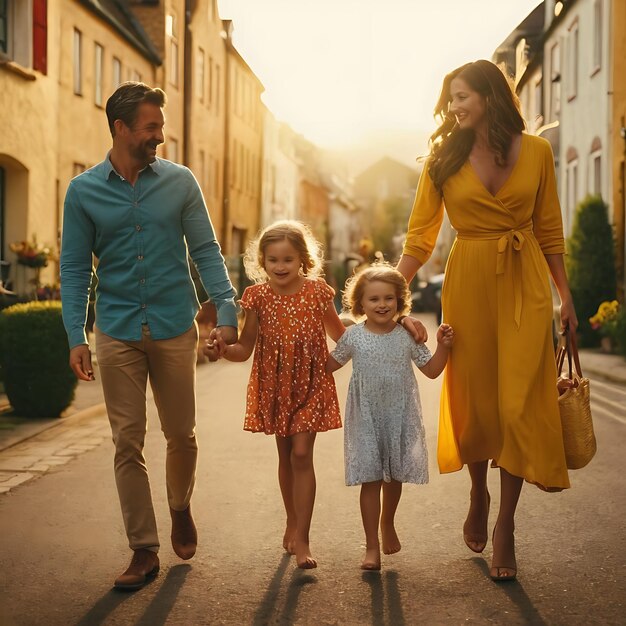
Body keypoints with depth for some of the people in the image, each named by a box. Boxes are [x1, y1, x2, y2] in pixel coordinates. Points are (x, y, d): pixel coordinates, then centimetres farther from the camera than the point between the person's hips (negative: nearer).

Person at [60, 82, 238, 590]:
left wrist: (227, 310, -8)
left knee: (182, 435, 9)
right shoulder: (84, 191, 2)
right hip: (117, 333, 0)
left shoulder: (180, 182, 2)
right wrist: (75, 337, -6)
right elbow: (75, 268, 3)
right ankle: (144, 550, 11)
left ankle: (181, 507, 38)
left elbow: (206, 251, 3)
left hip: (175, 329, 0)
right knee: (128, 443, 2)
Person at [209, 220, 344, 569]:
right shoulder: (258, 296, -6)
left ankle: (301, 538, -5)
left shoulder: (317, 291, -6)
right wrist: (222, 348, -24)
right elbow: (245, 349, -5)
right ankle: (293, 523, 32)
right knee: (286, 456, 14)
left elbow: (339, 334, 9)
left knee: (301, 454, -9)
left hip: (310, 386, -2)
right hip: (274, 387, 2)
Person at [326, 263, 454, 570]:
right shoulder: (354, 336, -2)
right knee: (370, 479, -4)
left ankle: (387, 523, 41)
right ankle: (372, 546, 3)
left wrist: (443, 346, -7)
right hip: (366, 418, -1)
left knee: (394, 476, 12)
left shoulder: (407, 336, -1)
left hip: (400, 417, 1)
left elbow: (431, 370, 6)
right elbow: (329, 365, 11)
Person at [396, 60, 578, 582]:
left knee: (518, 402, -4)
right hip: (468, 283, 1)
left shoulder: (536, 152, 2)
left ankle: (505, 527, 6)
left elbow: (550, 230, 8)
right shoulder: (444, 159, 2)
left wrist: (565, 297, 6)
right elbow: (420, 236, 0)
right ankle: (478, 494, 35)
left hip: (525, 283, -1)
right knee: (473, 398, 8)